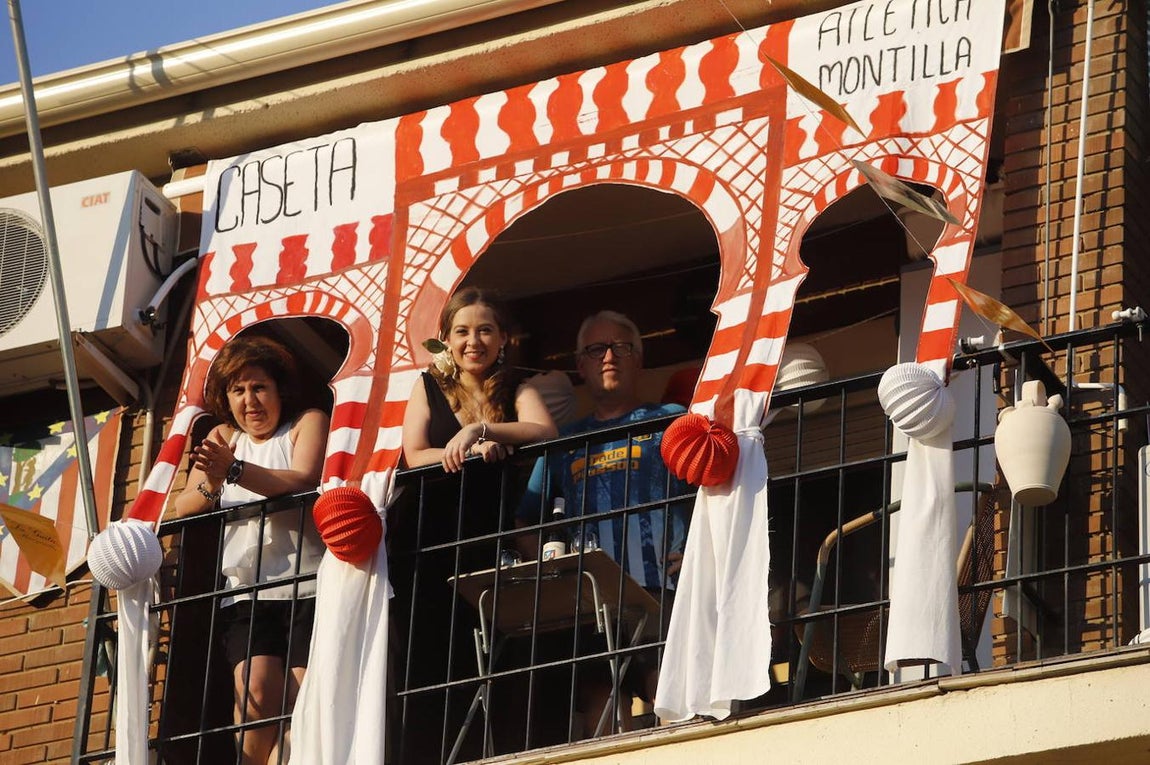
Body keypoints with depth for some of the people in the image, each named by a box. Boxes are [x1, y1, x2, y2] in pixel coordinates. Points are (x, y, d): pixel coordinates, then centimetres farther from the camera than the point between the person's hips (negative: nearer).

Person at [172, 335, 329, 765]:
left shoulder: (308, 424, 8)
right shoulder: (223, 438, 22)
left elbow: (303, 482, -12)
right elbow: (183, 509, 12)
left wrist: (235, 470, -25)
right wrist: (211, 486, -11)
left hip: (305, 587, -3)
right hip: (246, 595, 3)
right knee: (257, 687, -21)